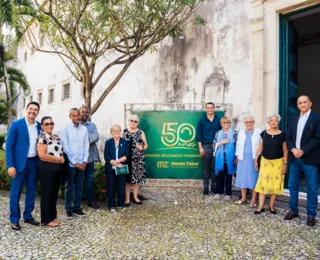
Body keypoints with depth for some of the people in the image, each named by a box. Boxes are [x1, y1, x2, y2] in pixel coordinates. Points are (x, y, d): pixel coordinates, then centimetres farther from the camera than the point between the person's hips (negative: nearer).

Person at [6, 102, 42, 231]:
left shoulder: (39, 126, 5)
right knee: (15, 192, 5)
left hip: (34, 162, 5)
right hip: (20, 162, -4)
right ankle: (14, 219, 19)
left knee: (32, 191, 13)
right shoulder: (16, 125, -8)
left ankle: (28, 216, 28)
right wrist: (10, 165, -14)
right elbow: (9, 145, -8)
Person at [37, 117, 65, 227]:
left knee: (55, 193, 14)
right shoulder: (42, 137, -11)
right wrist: (58, 159, -16)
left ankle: (53, 216, 26)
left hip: (57, 168, 8)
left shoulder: (57, 137, 13)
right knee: (47, 193, 1)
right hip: (46, 168, -8)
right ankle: (46, 219, 12)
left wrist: (62, 158, 1)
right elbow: (42, 155, -21)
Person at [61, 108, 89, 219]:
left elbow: (86, 145, 6)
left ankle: (76, 208, 21)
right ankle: (68, 209, 19)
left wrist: (85, 160, -3)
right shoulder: (65, 129, -4)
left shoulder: (84, 129, 5)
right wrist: (74, 162, -10)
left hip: (82, 163, 3)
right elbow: (65, 147, -7)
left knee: (79, 187, 10)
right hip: (71, 163, -3)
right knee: (69, 187, 7)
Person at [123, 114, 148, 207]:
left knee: (137, 178, 7)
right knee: (127, 178, 0)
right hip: (127, 158, -1)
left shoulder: (141, 132, 7)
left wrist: (142, 148, -13)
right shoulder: (124, 132, 6)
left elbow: (146, 145, 7)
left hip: (138, 159, 1)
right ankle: (127, 198, 9)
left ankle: (135, 197, 22)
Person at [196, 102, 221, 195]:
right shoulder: (202, 121, 3)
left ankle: (214, 186, 17)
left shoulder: (219, 120, 5)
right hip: (206, 147, -1)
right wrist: (200, 148, -4)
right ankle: (205, 187, 12)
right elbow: (198, 135, 2)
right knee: (206, 168, 5)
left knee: (215, 167, 5)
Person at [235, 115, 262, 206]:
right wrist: (237, 156, 11)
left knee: (254, 178, 0)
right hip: (243, 158, 4)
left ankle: (253, 199, 10)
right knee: (242, 177, 7)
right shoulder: (241, 133, 13)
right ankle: (243, 197, 20)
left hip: (254, 159, -3)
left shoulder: (259, 132, 0)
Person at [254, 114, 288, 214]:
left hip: (278, 162, -1)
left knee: (275, 184, 6)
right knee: (263, 183, -2)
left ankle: (271, 205, 20)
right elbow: (260, 148, 6)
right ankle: (261, 206, 4)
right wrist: (256, 160, 4)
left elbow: (285, 151, 1)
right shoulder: (264, 134, 1)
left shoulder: (282, 135, -3)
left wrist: (285, 164, -4)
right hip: (265, 161, 1)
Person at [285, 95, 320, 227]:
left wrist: (303, 151, -17)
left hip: (309, 158, -5)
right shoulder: (294, 119, 12)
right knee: (292, 185, 10)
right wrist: (293, 149, -9)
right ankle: (293, 210, 24)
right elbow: (288, 138, 9)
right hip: (294, 157, 5)